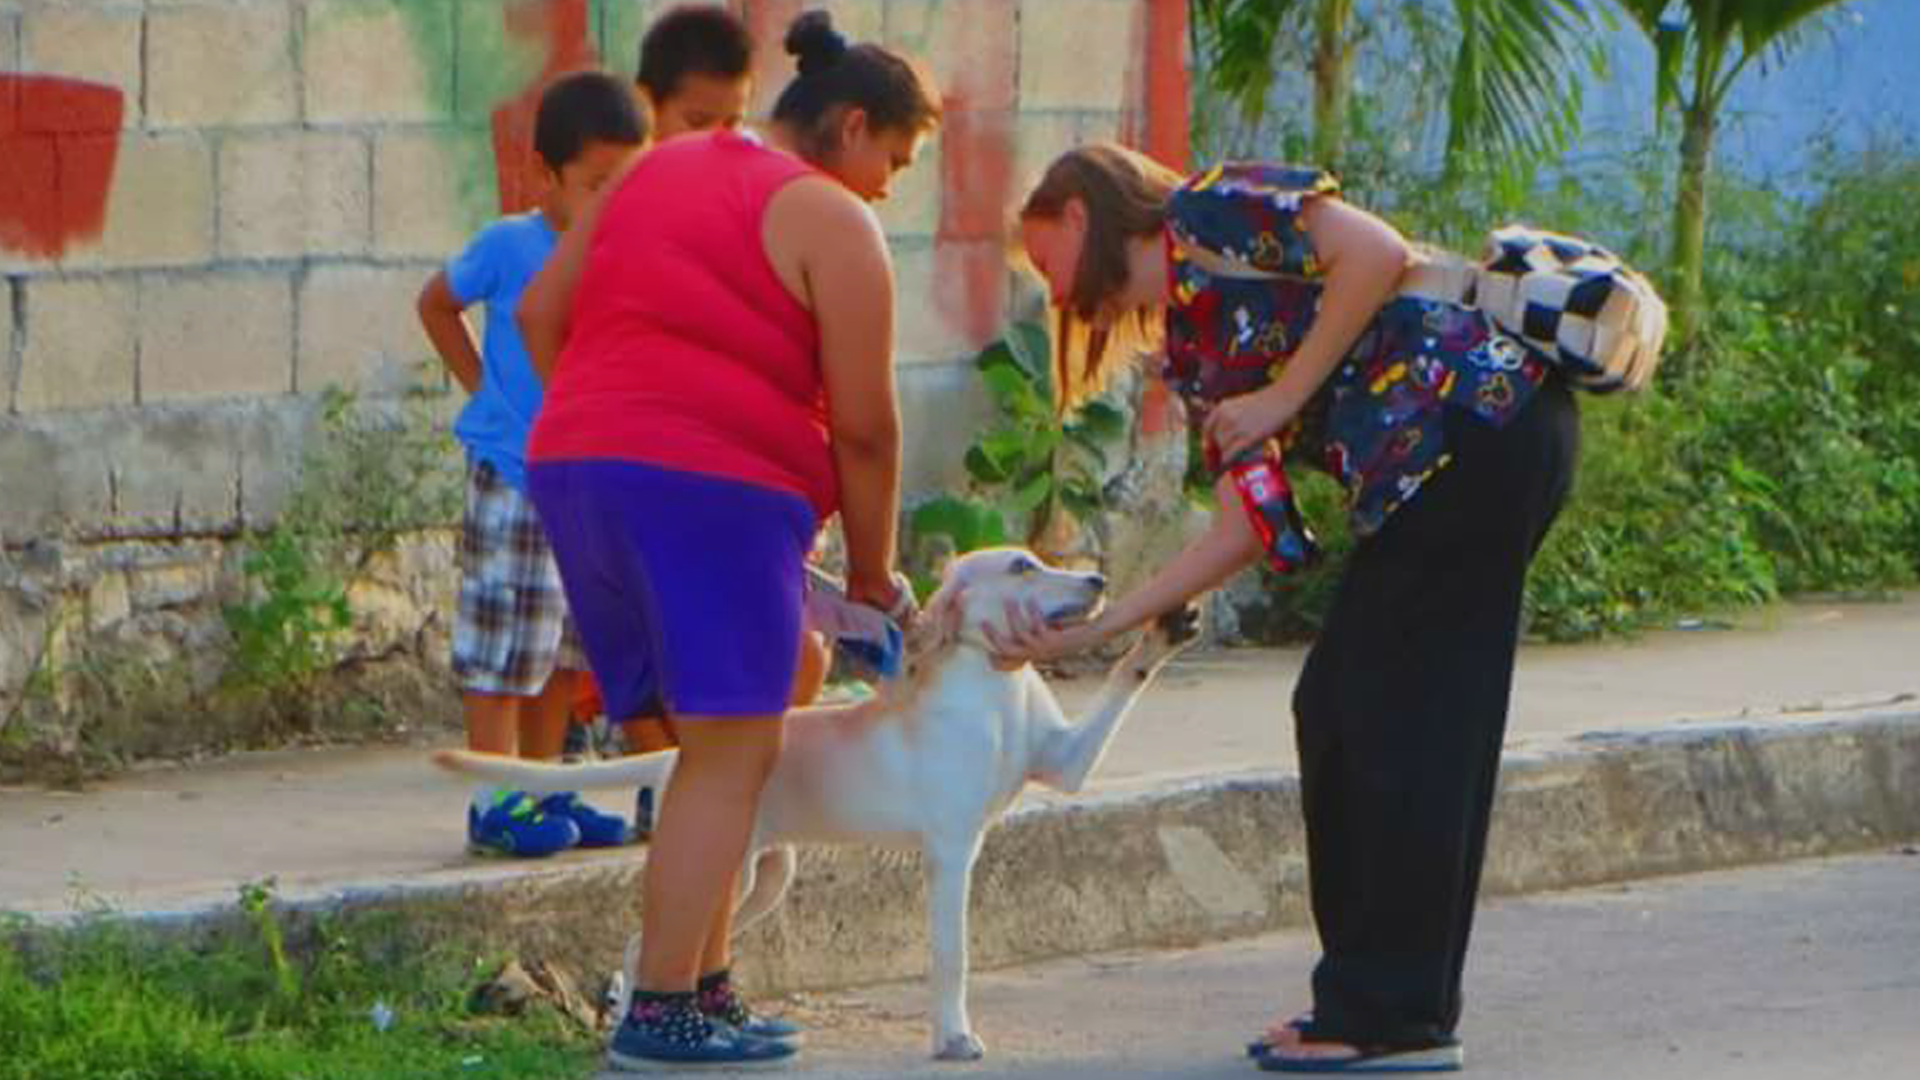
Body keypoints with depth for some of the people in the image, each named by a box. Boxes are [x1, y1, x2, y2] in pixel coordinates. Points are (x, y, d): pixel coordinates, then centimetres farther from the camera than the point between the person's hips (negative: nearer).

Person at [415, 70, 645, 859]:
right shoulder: (511, 247, -10)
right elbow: (436, 304, 5)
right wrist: (482, 387, -1)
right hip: (512, 478, -5)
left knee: (568, 645, 12)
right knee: (504, 644, -3)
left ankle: (543, 788, 22)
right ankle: (495, 803, 2)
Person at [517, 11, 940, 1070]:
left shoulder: (655, 171, 21)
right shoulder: (830, 222, -1)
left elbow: (541, 313, 20)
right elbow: (863, 424, -3)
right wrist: (873, 572, 8)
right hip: (716, 485, -8)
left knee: (732, 743, 17)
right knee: (728, 754, -3)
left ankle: (709, 986, 17)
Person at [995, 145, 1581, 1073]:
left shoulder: (1208, 211, 0)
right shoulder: (1188, 349, 23)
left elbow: (1376, 253, -13)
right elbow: (1250, 525, 16)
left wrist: (1285, 395, -9)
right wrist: (1088, 632, 17)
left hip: (1485, 417, -9)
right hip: (1418, 476, 9)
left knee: (1403, 718, -6)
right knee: (1338, 712, 12)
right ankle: (1366, 999, 19)